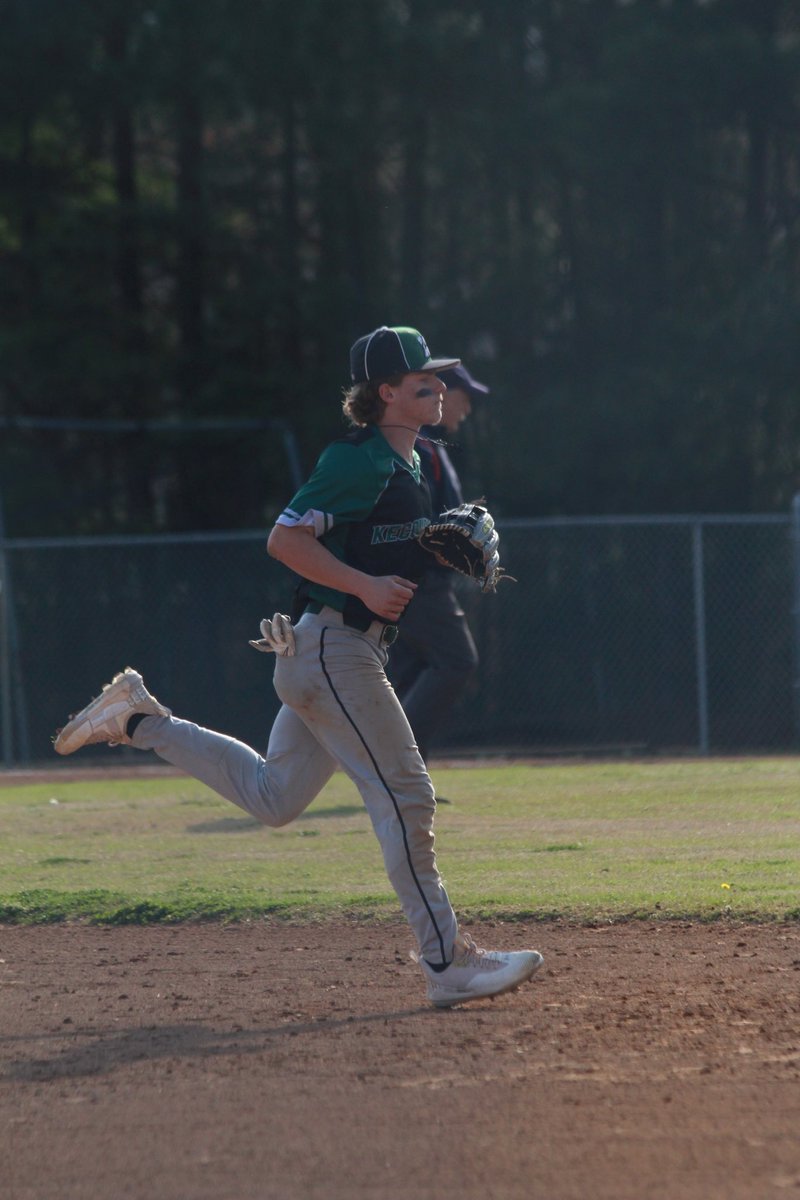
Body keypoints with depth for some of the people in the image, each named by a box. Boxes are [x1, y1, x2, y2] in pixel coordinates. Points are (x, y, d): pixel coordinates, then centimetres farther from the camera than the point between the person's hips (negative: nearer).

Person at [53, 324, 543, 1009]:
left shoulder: (407, 464, 14)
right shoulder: (359, 460, -16)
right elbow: (286, 540, -21)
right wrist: (366, 586, -25)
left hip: (323, 658, 10)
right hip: (335, 650, -10)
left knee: (272, 797, 16)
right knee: (404, 795, -10)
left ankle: (139, 720, 22)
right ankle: (447, 962, -8)